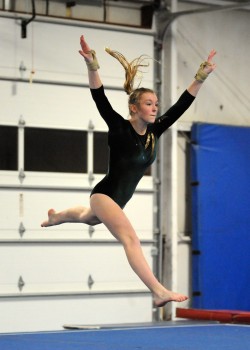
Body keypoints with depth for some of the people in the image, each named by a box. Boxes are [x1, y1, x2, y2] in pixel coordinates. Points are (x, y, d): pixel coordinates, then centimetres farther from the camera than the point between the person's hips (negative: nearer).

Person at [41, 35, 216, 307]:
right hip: (105, 195, -8)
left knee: (88, 218, 36)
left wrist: (201, 77, -9)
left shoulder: (154, 132, -1)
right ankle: (159, 292, -35)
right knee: (130, 238, -24)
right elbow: (100, 99, -30)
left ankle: (56, 216, 67)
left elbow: (181, 106, -2)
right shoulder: (120, 128, -18)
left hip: (119, 200, 8)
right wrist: (92, 65, -45)